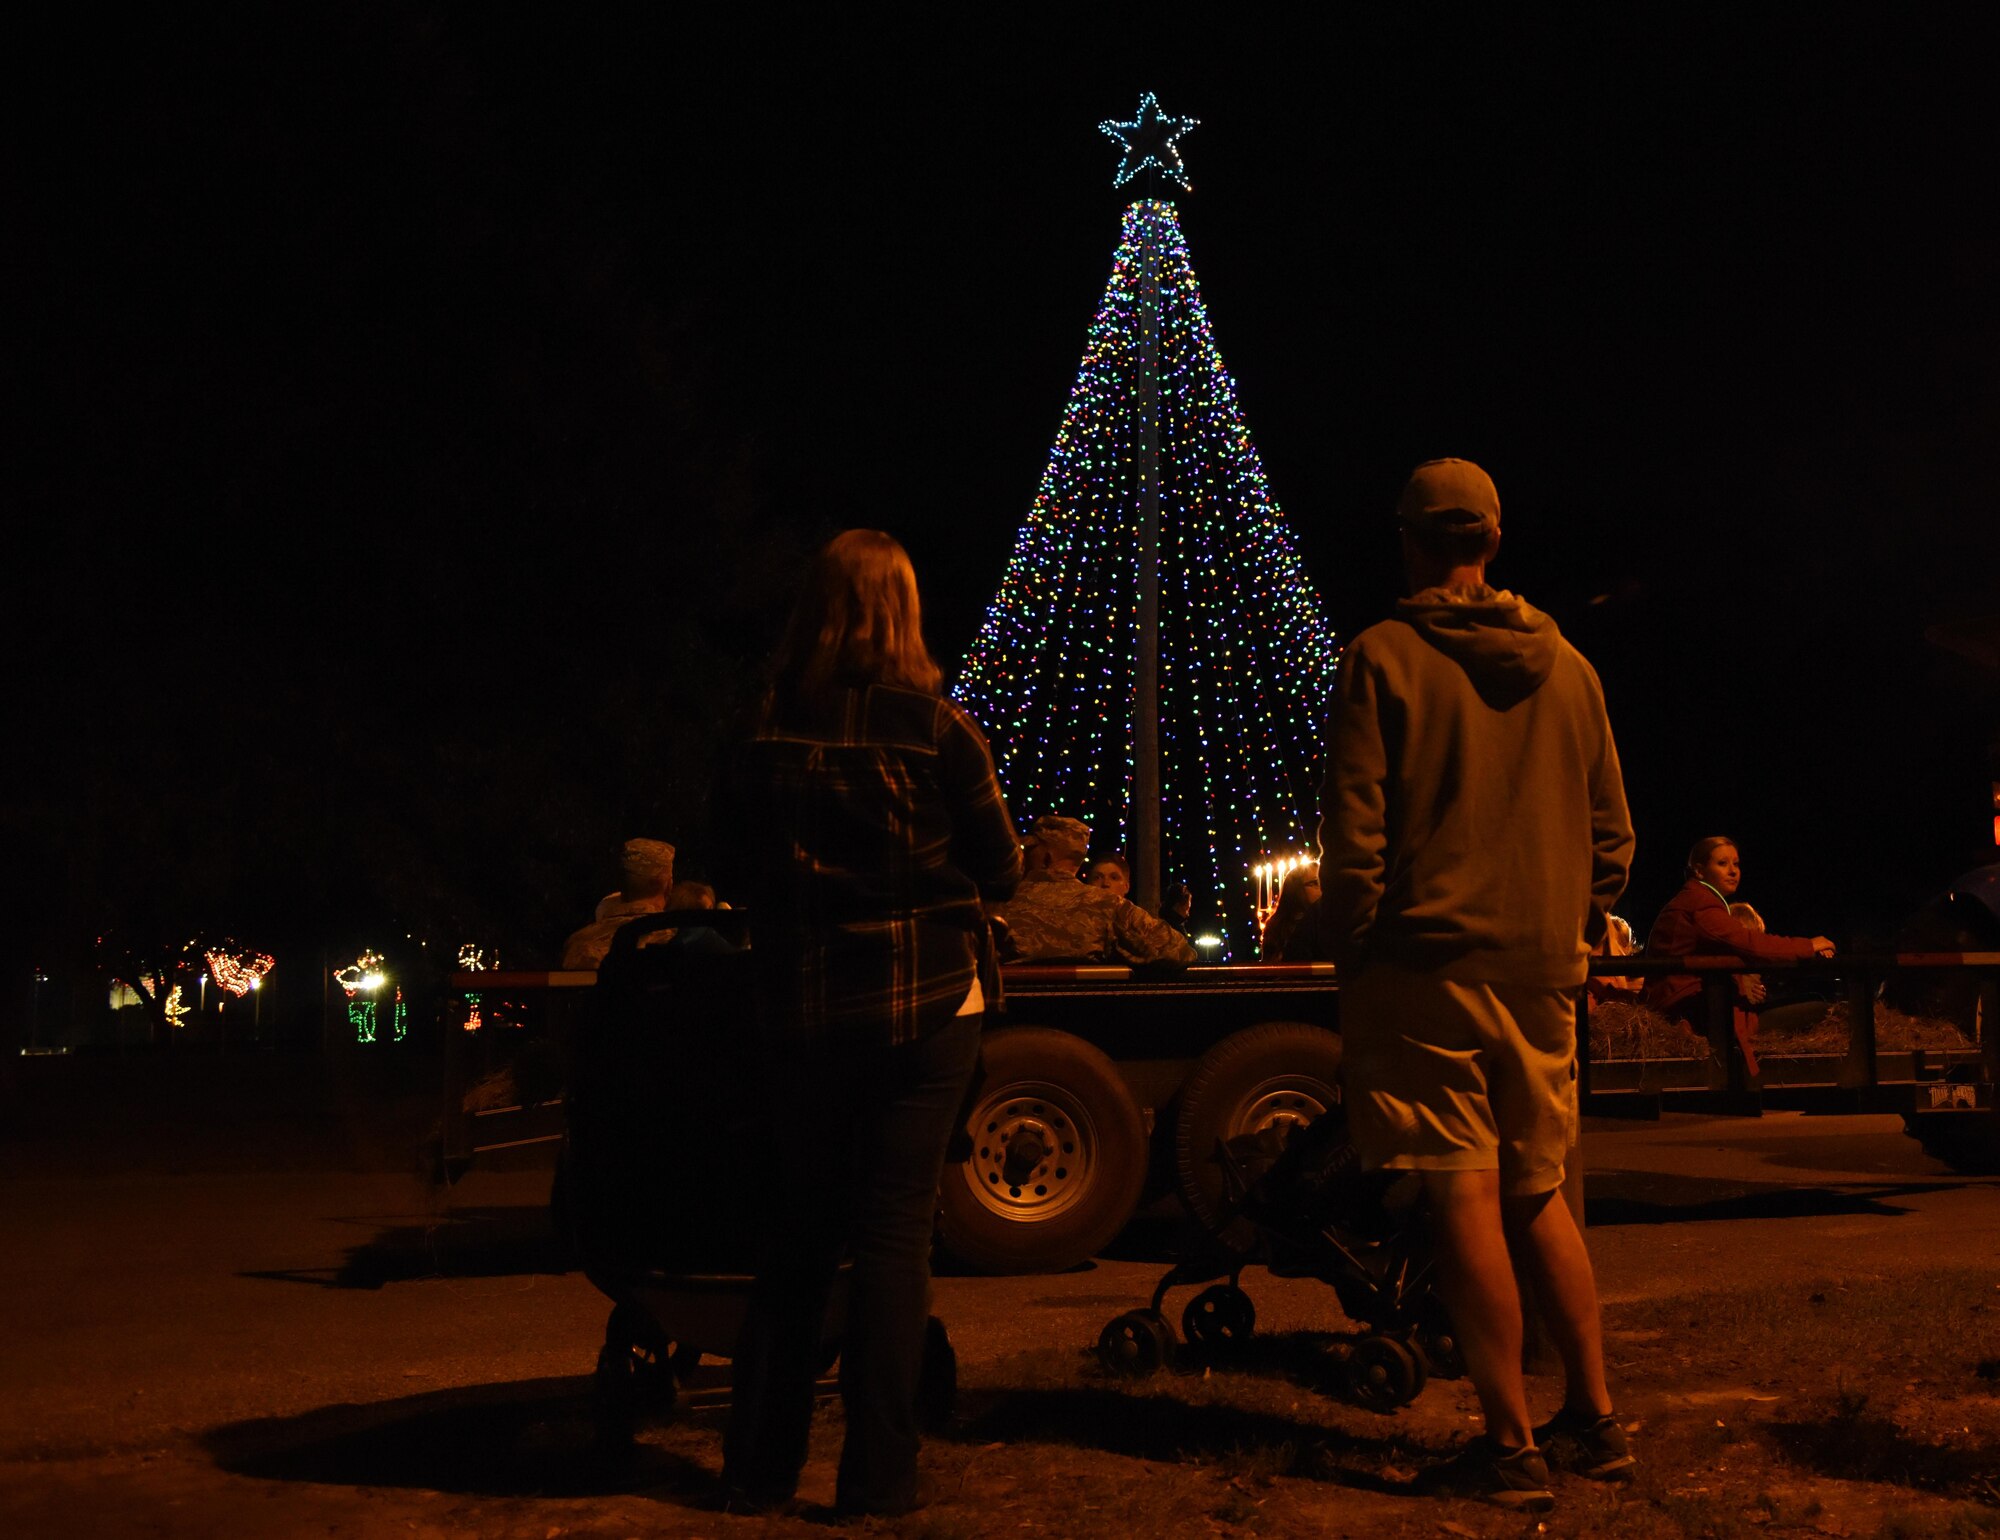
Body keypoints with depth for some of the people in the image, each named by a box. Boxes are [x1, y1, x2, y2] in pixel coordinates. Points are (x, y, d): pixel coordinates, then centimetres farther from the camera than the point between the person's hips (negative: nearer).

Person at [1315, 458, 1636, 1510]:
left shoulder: (1383, 657, -5)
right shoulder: (1565, 666, 9)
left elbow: (1354, 831, -10)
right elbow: (1612, 834, 11)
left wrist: (1347, 952, -1)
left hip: (1431, 961, -5)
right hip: (1543, 973, 5)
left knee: (1465, 1197, -2)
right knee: (1539, 1193, 16)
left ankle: (1511, 1445, 0)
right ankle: (1596, 1420, 19)